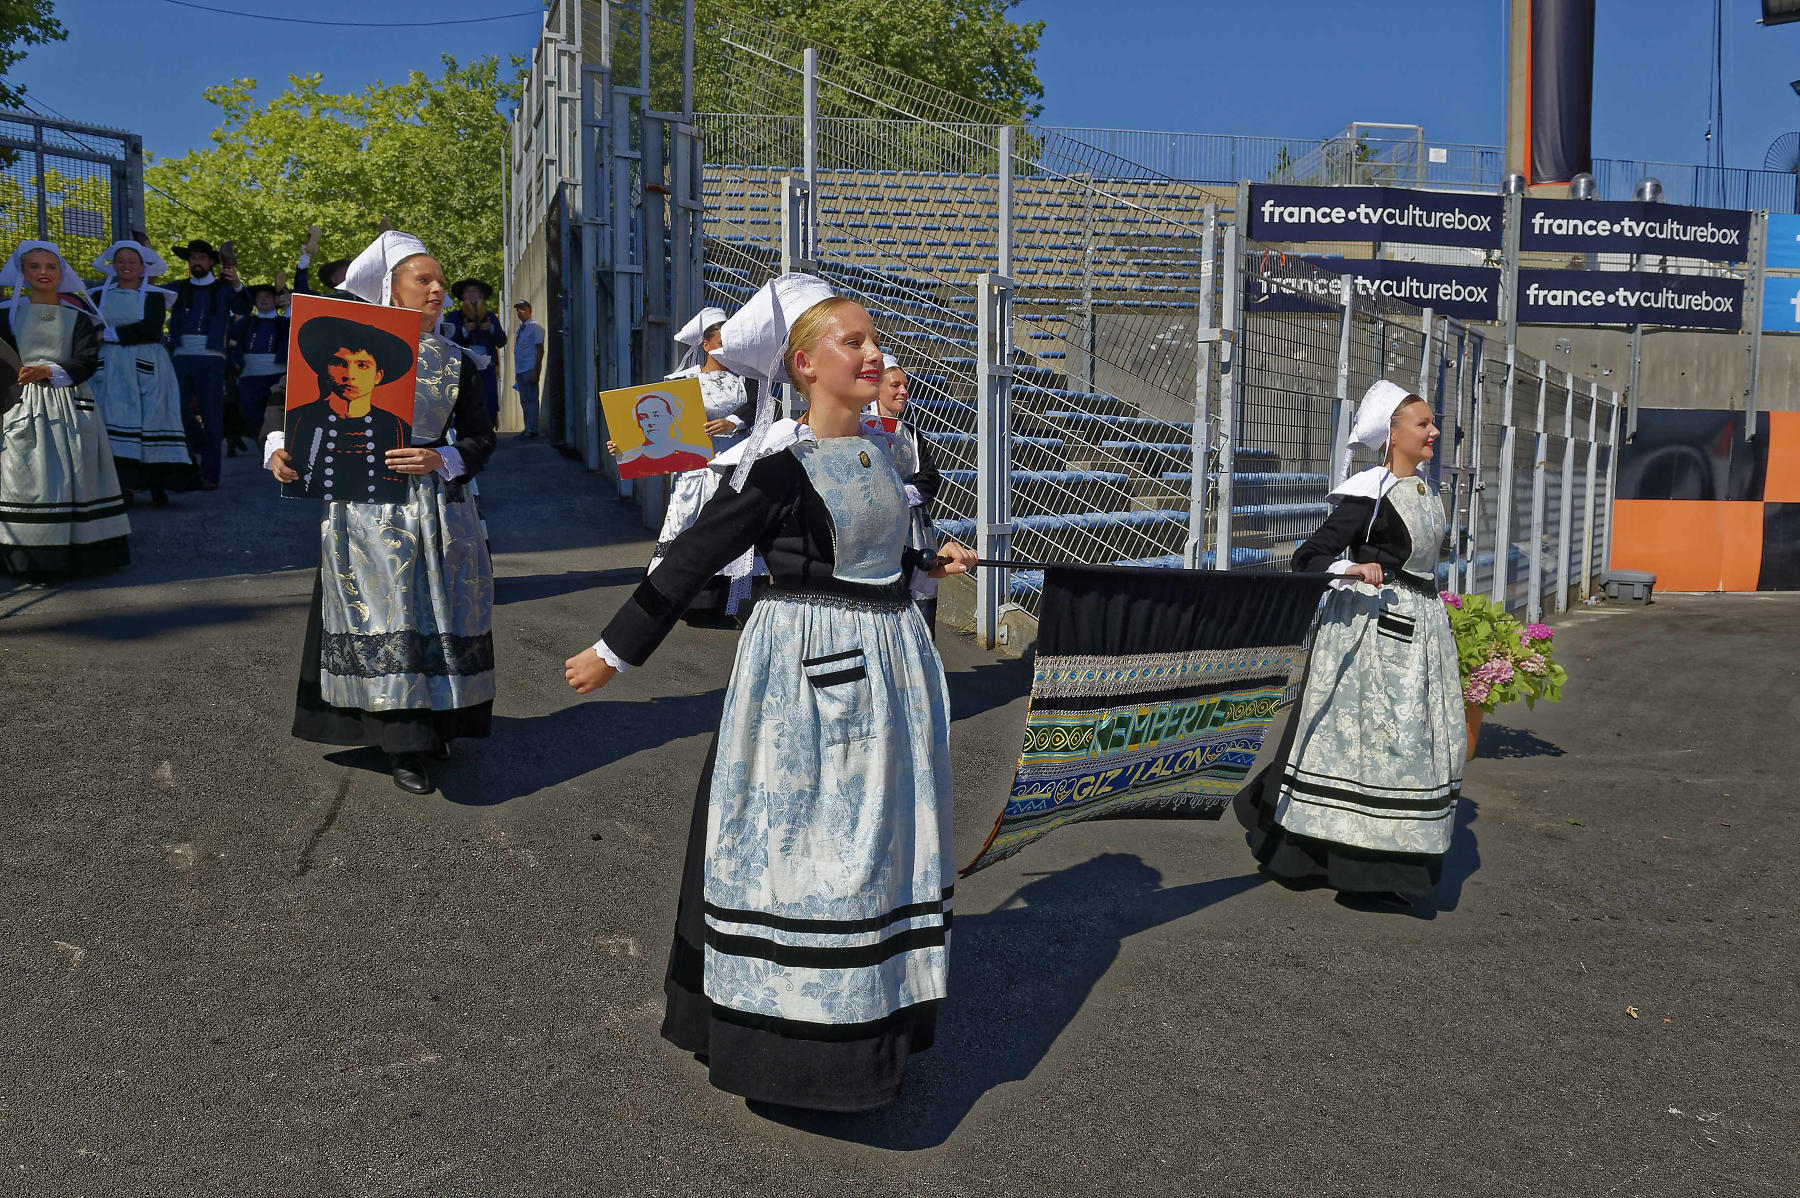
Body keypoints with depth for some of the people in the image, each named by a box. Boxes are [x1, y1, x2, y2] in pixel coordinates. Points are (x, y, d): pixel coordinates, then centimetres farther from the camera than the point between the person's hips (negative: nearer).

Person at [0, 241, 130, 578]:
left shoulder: (77, 316, 8)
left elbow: (87, 361, -3)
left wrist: (47, 371, -16)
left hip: (70, 405, 0)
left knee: (75, 478, -2)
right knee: (29, 481, -5)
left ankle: (80, 552, 3)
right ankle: (33, 558, -3)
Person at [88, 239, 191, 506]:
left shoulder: (154, 296, 6)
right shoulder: (100, 296, 15)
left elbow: (150, 329, -8)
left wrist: (110, 334, -9)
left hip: (147, 369, -2)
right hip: (110, 371, 2)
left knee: (152, 420, -8)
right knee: (114, 421, -7)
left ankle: (157, 485, -6)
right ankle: (122, 485, -8)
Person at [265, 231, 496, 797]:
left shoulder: (455, 361, 8)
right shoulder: (353, 348, 0)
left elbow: (481, 436, 4)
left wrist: (440, 460, -14)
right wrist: (280, 447, -16)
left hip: (438, 503, 3)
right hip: (371, 505, -3)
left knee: (439, 615, 5)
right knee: (388, 619, -5)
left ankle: (438, 723, 20)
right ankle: (405, 745, -2)